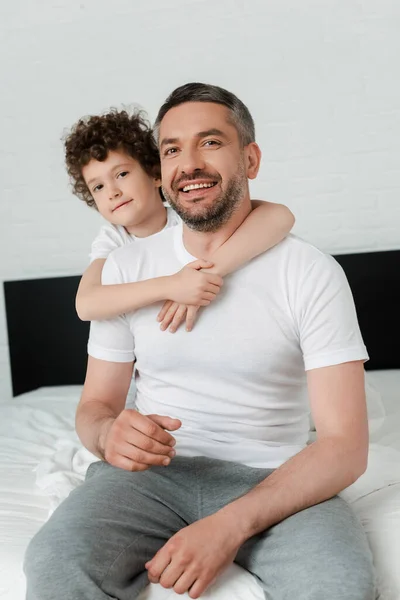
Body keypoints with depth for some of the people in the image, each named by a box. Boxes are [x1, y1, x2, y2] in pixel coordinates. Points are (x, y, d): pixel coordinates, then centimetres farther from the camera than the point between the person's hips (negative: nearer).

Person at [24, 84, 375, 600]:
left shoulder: (312, 273, -6)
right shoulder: (124, 268, 4)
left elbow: (345, 446, -11)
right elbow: (95, 405, 9)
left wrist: (232, 524, -25)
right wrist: (109, 434, -18)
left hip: (273, 480, 0)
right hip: (153, 471, 1)